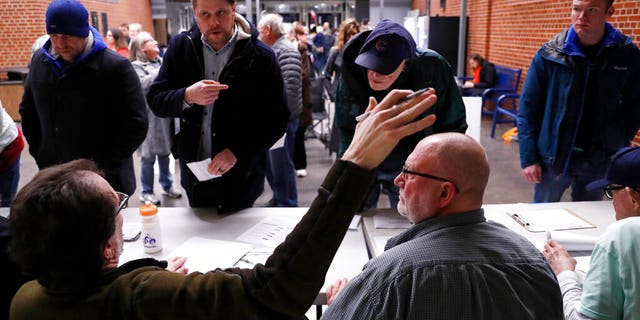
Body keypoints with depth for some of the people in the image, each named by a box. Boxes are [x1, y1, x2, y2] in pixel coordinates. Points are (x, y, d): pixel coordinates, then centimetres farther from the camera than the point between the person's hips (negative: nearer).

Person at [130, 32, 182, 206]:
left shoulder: (162, 61, 13)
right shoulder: (136, 66, -6)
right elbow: (144, 84, -23)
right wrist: (162, 69, -20)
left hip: (165, 114, 6)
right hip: (150, 116, -6)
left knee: (165, 152, 16)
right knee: (149, 156, 1)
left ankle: (167, 185, 29)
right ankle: (146, 192, 13)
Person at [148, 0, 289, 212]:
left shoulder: (261, 57, -11)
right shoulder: (180, 47, -1)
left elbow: (277, 119, -9)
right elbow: (155, 101, -1)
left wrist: (237, 151, -19)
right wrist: (187, 97, -22)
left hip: (240, 178, -3)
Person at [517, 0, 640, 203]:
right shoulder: (550, 54, -8)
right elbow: (528, 108, -4)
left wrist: (618, 147, -4)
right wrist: (529, 157, -8)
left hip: (599, 161, 1)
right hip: (553, 156, -1)